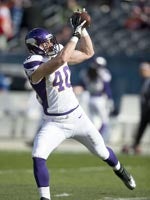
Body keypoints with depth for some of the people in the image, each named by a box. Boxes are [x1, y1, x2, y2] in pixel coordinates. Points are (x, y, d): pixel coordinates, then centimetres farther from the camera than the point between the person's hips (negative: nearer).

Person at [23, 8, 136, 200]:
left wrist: (83, 29, -4)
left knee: (102, 151, 19)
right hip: (54, 123, -5)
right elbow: (61, 60, -38)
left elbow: (87, 53, 9)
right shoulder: (33, 65, -23)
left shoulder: (57, 52, 0)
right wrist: (75, 33, -33)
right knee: (38, 157, -25)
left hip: (77, 117, 5)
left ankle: (119, 170, 50)